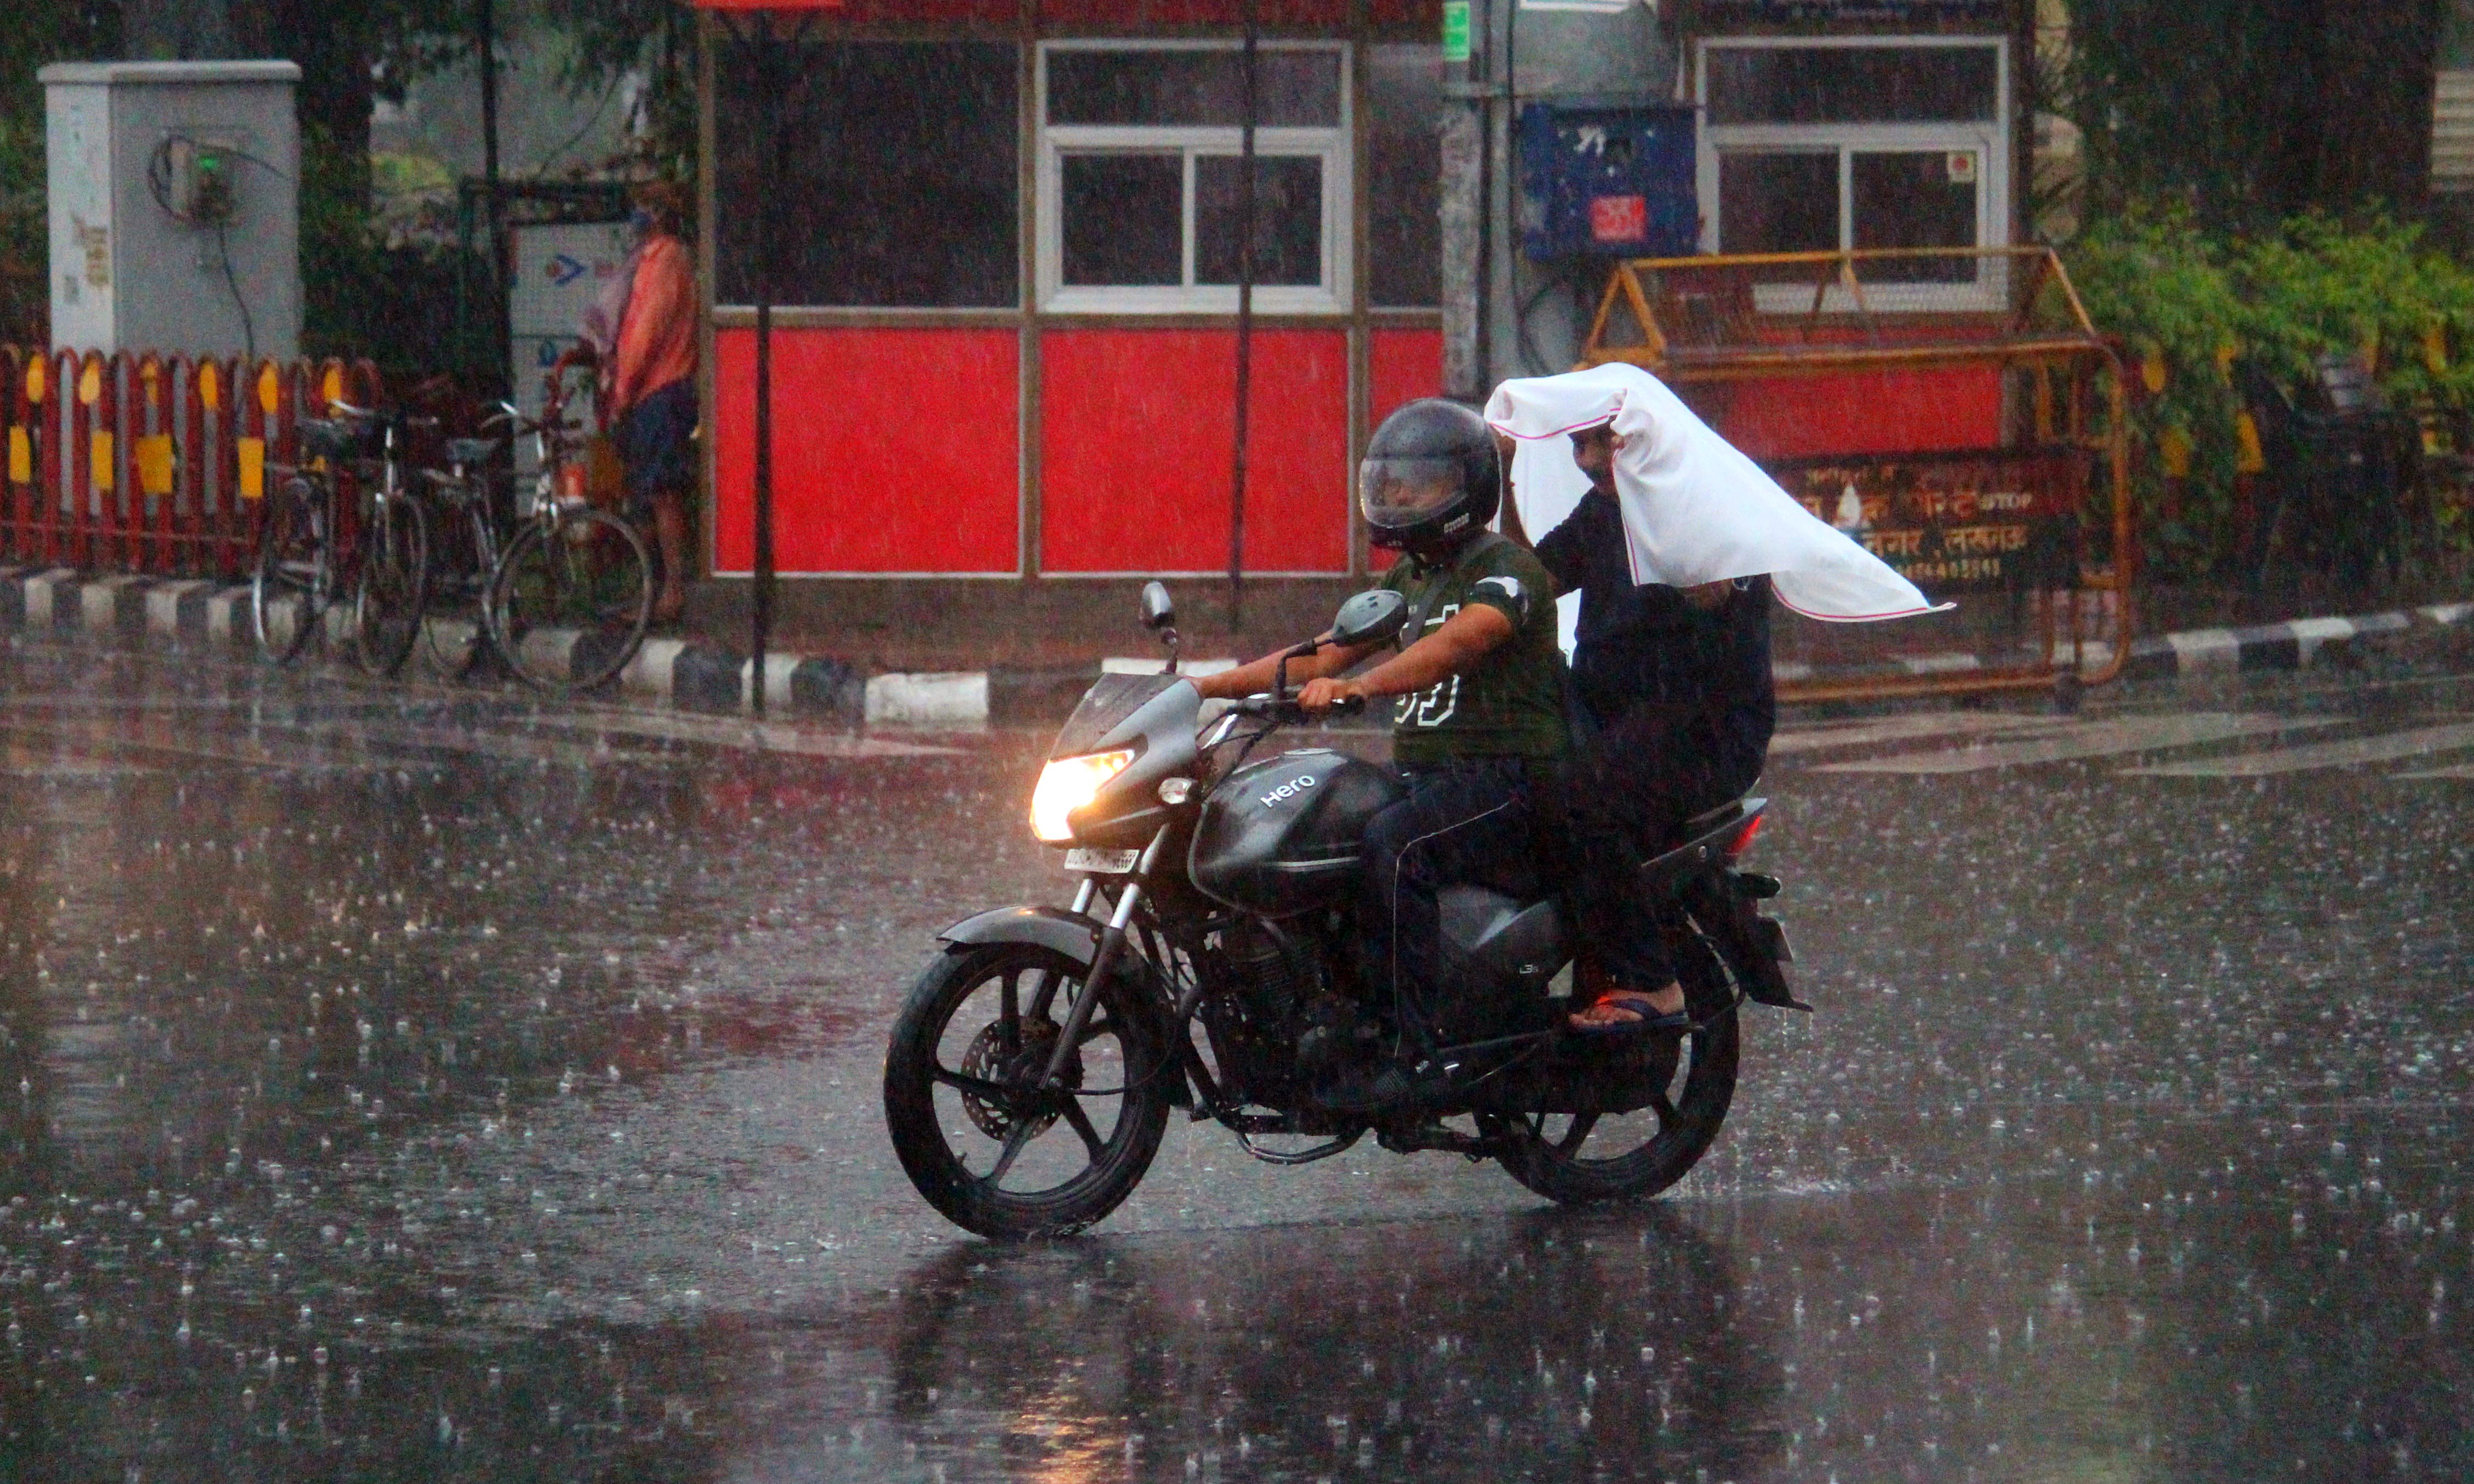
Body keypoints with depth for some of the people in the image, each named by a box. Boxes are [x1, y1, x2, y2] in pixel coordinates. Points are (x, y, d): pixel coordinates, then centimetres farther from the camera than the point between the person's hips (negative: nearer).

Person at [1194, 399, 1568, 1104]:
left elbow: (1458, 642, -29)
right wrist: (1206, 686, 11)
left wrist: (1359, 685, -44)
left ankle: (1416, 1051, -34)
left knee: (1390, 847, -35)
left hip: (1504, 776, -9)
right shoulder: (1410, 578, 20)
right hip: (1420, 774, 9)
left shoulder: (1506, 568, -9)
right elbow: (1323, 657, 21)